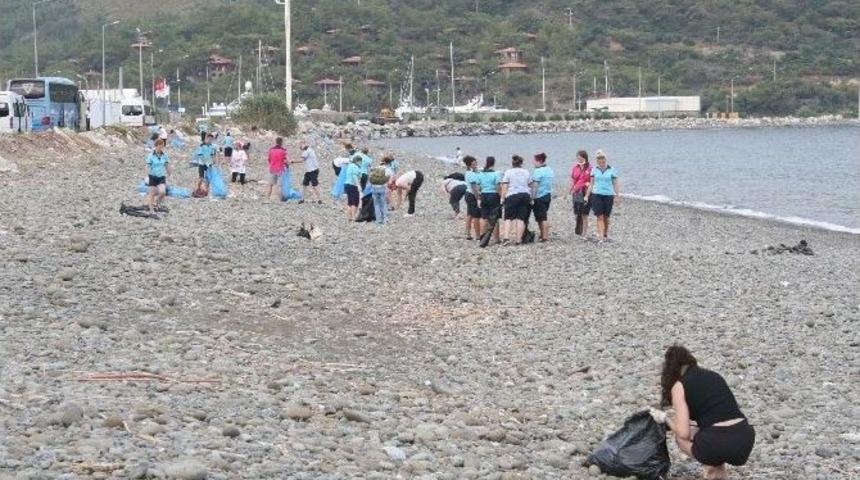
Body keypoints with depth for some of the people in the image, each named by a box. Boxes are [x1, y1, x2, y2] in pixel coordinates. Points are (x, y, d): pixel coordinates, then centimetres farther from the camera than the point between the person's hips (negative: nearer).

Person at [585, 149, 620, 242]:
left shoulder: (611, 170, 2)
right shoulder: (594, 170, 7)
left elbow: (615, 184, 4)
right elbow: (591, 184, 12)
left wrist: (617, 196, -2)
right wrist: (587, 196, 8)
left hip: (608, 195, 0)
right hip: (596, 195, 0)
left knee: (606, 217, 7)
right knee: (600, 217, -8)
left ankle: (606, 234, 24)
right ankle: (601, 237, -13)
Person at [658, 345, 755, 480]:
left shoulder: (679, 386, 5)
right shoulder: (714, 375, 23)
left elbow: (683, 433, -1)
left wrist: (665, 419, 18)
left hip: (719, 444, -5)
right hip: (746, 438, 5)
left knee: (681, 436, 24)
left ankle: (714, 469, 9)